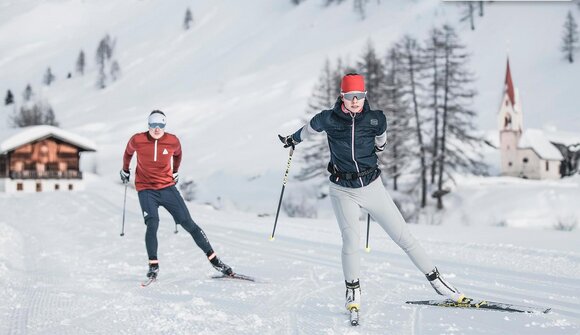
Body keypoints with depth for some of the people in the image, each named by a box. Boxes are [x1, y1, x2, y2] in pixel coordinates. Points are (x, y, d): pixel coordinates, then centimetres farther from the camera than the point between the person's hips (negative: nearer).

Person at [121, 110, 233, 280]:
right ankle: (153, 266, -9)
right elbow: (128, 153, 14)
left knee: (188, 223, -1)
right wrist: (125, 170, 27)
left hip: (167, 187, 1)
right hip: (146, 189, -1)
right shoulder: (137, 140, -9)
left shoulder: (173, 141, -6)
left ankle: (214, 259, 5)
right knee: (152, 224, -22)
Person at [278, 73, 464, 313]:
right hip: (343, 190, -1)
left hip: (372, 186, 1)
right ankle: (353, 291, 3)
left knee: (403, 236, 1)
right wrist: (292, 140, 29)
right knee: (351, 239, -18)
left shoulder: (376, 119, -10)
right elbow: (309, 129, 12)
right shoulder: (328, 120, -11)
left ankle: (435, 280, 12)